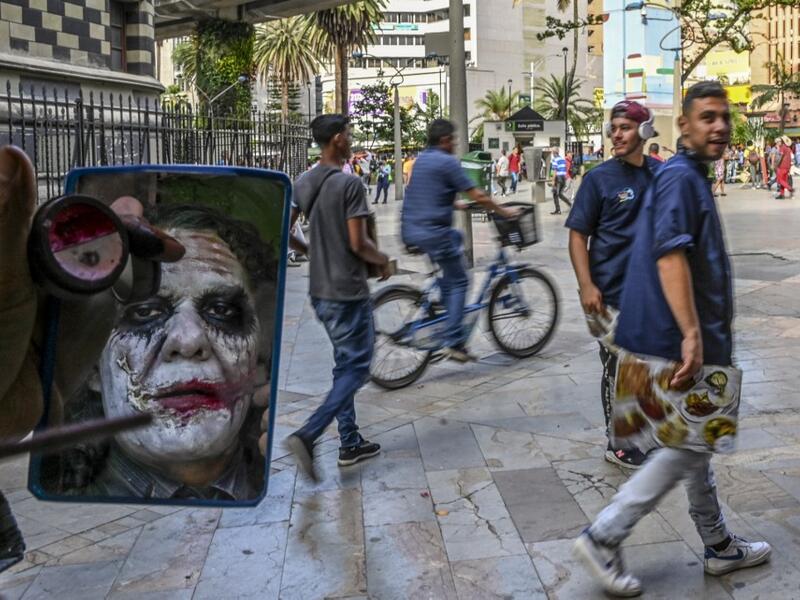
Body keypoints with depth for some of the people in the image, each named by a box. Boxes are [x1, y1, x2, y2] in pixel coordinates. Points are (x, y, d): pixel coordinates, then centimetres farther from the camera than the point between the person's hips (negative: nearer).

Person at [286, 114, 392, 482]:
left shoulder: (303, 184, 6)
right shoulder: (349, 184, -17)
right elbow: (358, 243, -19)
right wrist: (383, 261, 0)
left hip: (319, 290, 8)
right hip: (348, 291, -8)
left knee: (345, 364, 18)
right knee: (356, 368, 0)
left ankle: (350, 443, 23)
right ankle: (307, 436, -13)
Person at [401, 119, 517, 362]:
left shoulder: (421, 159, 16)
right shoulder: (448, 162, -10)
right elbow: (478, 197, -11)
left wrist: (454, 204, 41)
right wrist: (504, 212, 2)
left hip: (410, 230, 9)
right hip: (433, 231, -9)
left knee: (455, 237, 33)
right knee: (458, 282, 4)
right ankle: (453, 343, -3)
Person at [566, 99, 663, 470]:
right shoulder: (599, 178, -7)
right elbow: (577, 234, -9)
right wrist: (586, 286, -18)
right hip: (613, 292, -5)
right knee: (616, 369, 4)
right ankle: (618, 445, 18)